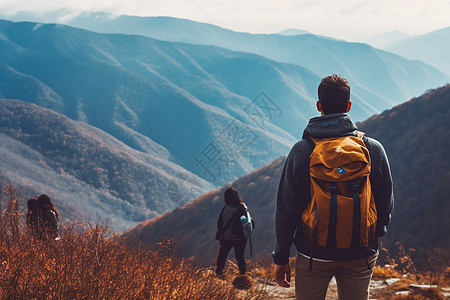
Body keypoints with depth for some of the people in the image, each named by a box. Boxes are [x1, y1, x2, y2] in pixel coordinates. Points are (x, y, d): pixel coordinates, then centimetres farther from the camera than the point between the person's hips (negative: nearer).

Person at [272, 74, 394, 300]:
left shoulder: (301, 151, -9)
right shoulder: (374, 149, -5)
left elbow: (286, 208, -6)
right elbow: (386, 204, 3)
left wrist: (281, 256, 5)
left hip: (313, 254, -1)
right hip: (360, 255, 2)